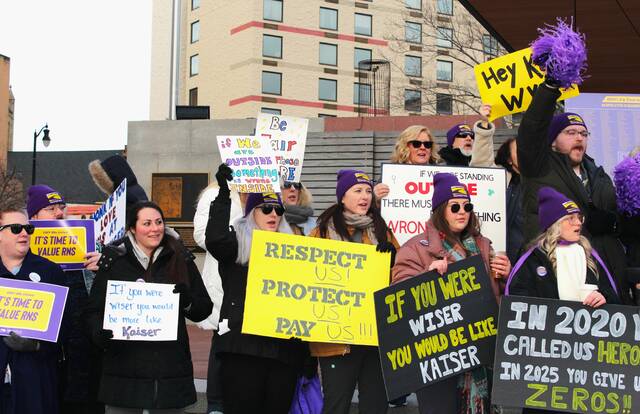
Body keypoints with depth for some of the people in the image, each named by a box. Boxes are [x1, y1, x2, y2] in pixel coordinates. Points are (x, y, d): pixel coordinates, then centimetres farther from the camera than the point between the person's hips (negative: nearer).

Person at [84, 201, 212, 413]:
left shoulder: (181, 260, 6)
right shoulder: (114, 260, 2)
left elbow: (204, 310, 8)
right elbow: (93, 310, 4)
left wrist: (188, 302, -13)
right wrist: (99, 334, -16)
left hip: (171, 369, 1)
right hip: (124, 367, -1)